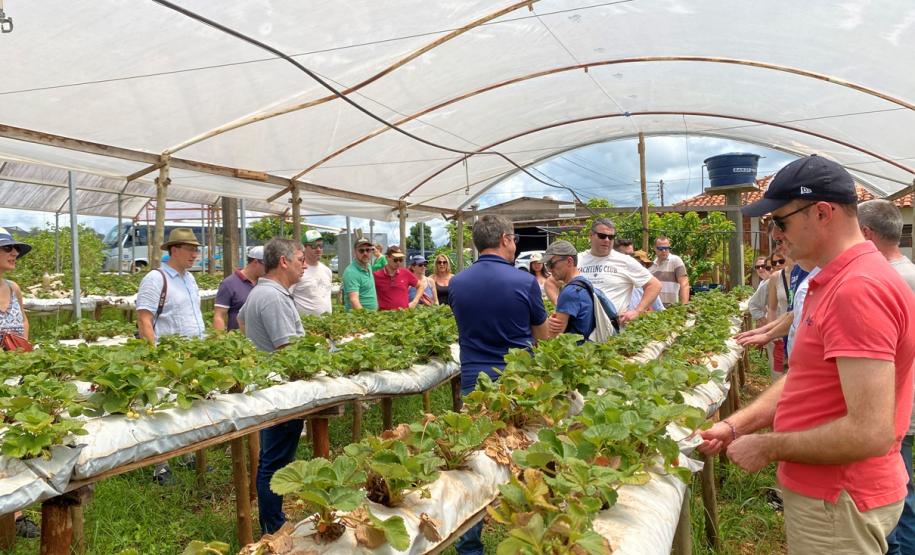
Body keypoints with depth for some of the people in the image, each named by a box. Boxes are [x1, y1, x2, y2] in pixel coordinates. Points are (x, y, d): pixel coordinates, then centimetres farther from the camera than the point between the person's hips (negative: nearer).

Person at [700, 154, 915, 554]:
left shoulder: (858, 290, -25)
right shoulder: (835, 281, 9)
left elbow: (871, 432, -29)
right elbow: (804, 381, 12)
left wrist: (768, 448, -17)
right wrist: (735, 425, 2)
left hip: (838, 506, -9)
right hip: (823, 491, 9)